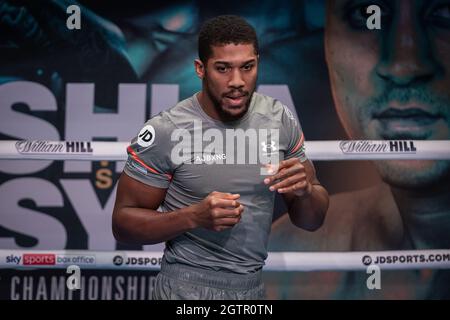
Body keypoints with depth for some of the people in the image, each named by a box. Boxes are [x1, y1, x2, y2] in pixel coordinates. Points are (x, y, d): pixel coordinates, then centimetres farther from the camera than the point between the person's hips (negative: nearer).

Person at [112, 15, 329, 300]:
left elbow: (312, 221, 2)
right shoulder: (166, 132, -17)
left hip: (253, 287, 5)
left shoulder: (281, 121, -5)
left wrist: (305, 190, -20)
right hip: (188, 289, -4)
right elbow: (124, 222, -12)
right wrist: (195, 216, -27)